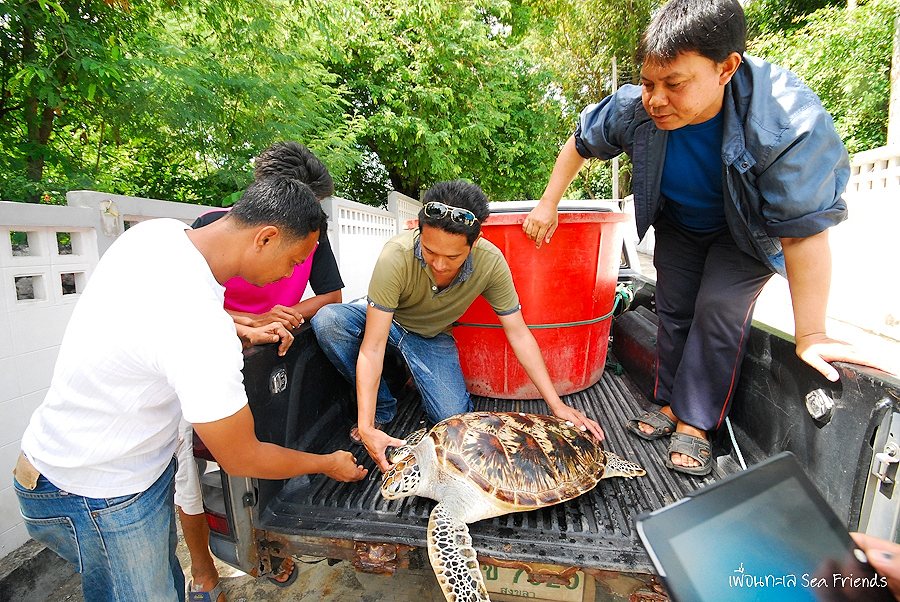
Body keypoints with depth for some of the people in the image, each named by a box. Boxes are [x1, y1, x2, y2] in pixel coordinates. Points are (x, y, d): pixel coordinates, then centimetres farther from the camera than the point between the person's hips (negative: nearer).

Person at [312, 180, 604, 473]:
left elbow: (518, 334, -18)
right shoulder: (396, 256, -37)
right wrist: (366, 426, -42)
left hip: (432, 337, 1)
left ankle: (411, 373, 15)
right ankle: (382, 408, -9)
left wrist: (557, 405, -20)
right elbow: (372, 348, -35)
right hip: (384, 321, 0)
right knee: (327, 320, -31)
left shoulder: (491, 262, -28)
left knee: (454, 415, -18)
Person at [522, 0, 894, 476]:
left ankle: (694, 423, -2)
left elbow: (805, 231, -34)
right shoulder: (633, 107, -30)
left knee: (719, 308, -18)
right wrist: (548, 204, -9)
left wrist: (809, 336, -31)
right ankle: (671, 404, 20)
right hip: (678, 225, 4)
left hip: (746, 232, -3)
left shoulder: (789, 122, -39)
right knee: (674, 308, 4)